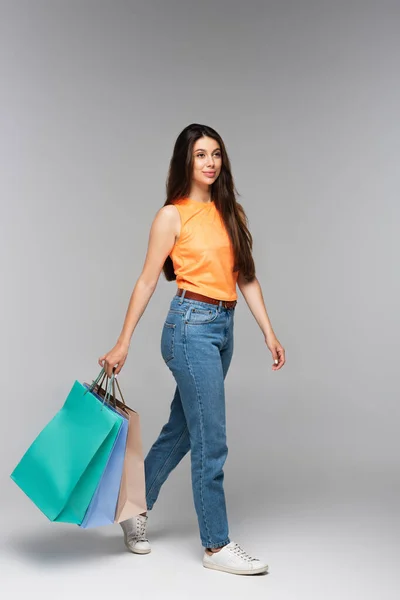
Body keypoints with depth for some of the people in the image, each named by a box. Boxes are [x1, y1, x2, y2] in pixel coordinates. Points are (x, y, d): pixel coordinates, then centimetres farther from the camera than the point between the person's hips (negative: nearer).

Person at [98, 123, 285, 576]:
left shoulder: (232, 212, 12)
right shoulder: (172, 215, -4)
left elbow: (246, 276, 12)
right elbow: (147, 281, -3)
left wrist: (269, 333, 7)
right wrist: (123, 343, -3)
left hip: (224, 326, 7)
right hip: (191, 325, -6)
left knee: (181, 429, 16)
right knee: (211, 440, -4)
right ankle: (216, 546, 9)